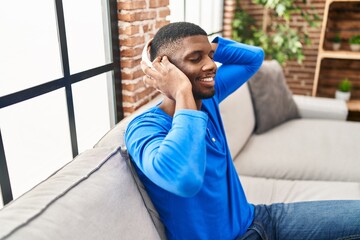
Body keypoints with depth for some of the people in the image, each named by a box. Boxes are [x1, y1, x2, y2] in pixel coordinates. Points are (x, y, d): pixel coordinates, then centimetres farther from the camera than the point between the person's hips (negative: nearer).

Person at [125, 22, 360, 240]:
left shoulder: (206, 97, -1)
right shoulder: (146, 127, -21)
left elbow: (254, 56, 13)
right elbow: (184, 180, -44)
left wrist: (208, 46, -2)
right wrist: (182, 93, -32)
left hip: (253, 219, 7)